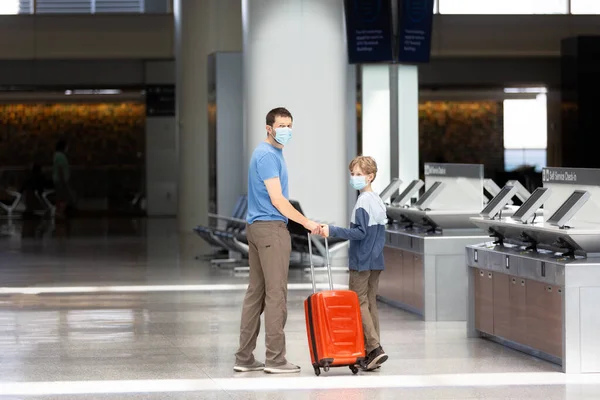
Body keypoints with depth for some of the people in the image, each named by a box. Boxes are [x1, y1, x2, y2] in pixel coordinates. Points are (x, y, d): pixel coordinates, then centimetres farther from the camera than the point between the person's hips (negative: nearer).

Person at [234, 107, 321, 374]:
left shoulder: (267, 153, 18)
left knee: (256, 292, 9)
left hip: (256, 228, 10)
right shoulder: (268, 156, -14)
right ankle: (275, 359, -6)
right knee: (276, 293, -7)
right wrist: (306, 223, -11)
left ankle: (245, 357, 10)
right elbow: (277, 199, -18)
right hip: (271, 229, -10)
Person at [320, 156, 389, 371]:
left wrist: (332, 231, -22)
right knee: (371, 303, 10)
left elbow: (360, 232, -22)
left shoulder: (363, 201, -16)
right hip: (376, 261, 9)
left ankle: (375, 347, -15)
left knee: (359, 304, -6)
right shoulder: (379, 200, 12)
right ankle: (371, 352, 11)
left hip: (361, 262, -9)